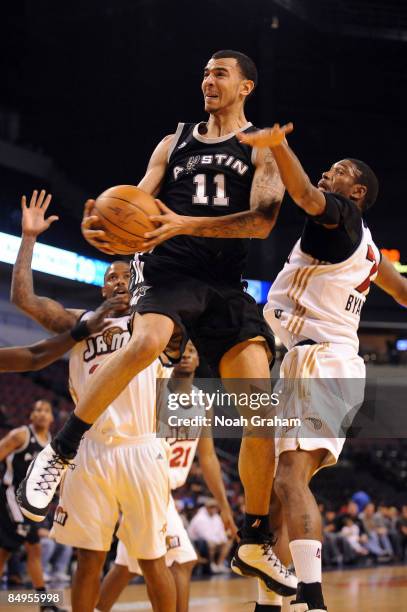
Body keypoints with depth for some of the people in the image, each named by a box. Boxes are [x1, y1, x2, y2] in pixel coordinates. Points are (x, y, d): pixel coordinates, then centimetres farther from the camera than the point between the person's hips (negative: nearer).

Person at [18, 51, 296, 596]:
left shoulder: (264, 150, 8)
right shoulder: (174, 144, 17)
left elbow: (262, 220, -9)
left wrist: (185, 224, -21)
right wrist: (104, 226, -14)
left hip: (226, 284, 1)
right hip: (168, 270, -1)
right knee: (147, 341, -36)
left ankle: (256, 542, 7)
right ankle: (61, 451, -22)